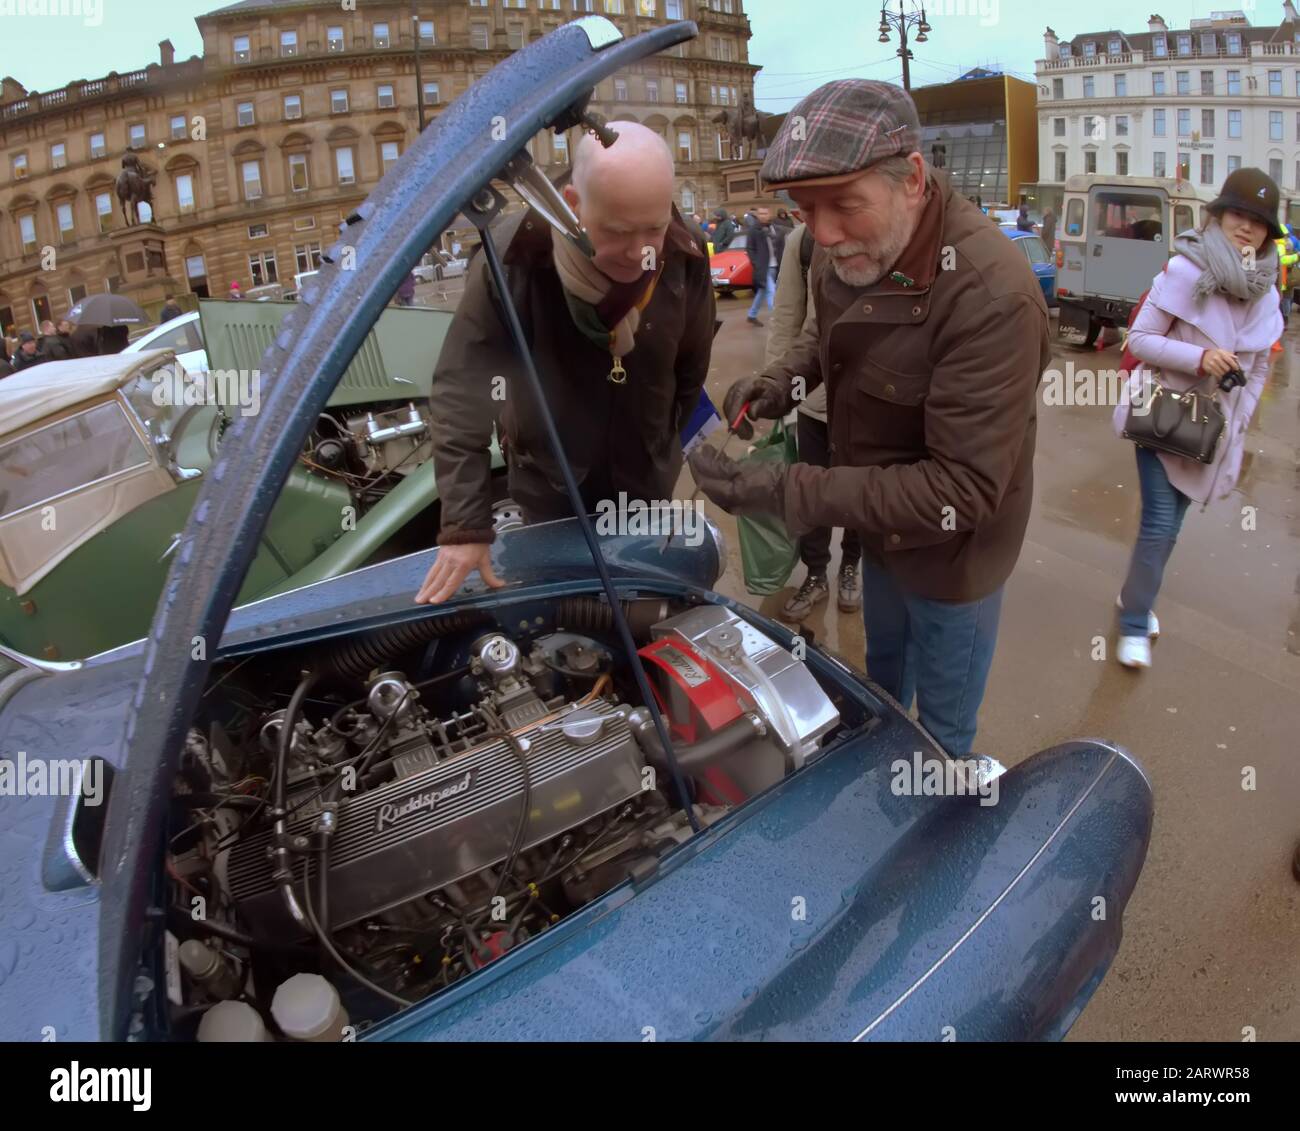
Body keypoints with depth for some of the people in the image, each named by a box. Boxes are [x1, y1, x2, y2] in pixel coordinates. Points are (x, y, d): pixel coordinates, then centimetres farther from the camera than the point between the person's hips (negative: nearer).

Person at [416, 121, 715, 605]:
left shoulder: (685, 257, -17)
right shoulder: (516, 256, -28)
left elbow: (691, 367, 1)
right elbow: (461, 389, -29)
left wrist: (663, 443, 10)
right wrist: (465, 525, -33)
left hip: (646, 481, 2)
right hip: (548, 487, -2)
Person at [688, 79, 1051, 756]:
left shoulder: (991, 295, -36)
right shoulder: (850, 251, -11)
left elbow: (958, 492, -35)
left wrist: (788, 492, -39)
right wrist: (785, 377, -11)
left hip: (950, 553, -8)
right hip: (879, 523, 8)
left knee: (942, 729, 16)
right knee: (883, 659, 33)